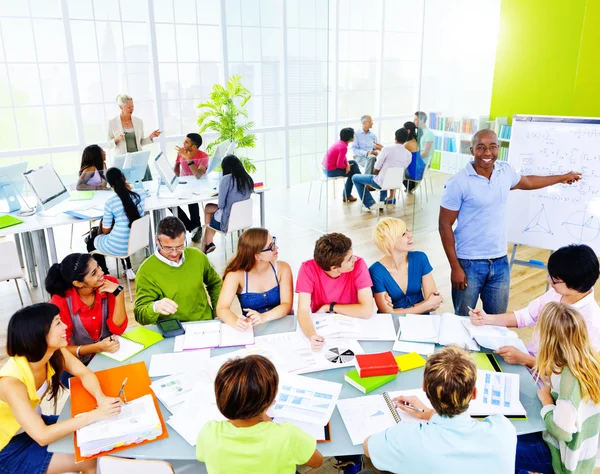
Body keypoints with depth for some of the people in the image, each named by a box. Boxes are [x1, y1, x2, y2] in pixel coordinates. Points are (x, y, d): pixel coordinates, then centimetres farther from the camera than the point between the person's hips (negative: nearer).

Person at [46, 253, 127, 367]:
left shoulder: (110, 284, -13)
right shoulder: (60, 302, -21)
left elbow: (118, 329, -15)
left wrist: (119, 292, -24)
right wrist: (97, 347, -30)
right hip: (81, 363, -2)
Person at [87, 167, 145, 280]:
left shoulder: (110, 203, -17)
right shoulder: (139, 195, -6)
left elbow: (106, 230, -6)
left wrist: (102, 225, 14)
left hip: (118, 247, -5)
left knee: (91, 243, 27)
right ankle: (128, 269, 37)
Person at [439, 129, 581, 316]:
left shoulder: (505, 171, 2)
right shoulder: (458, 183, -16)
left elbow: (527, 182, 26)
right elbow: (445, 225, -12)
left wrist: (562, 177, 39)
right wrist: (455, 267, -15)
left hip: (500, 262, 5)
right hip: (469, 262, -5)